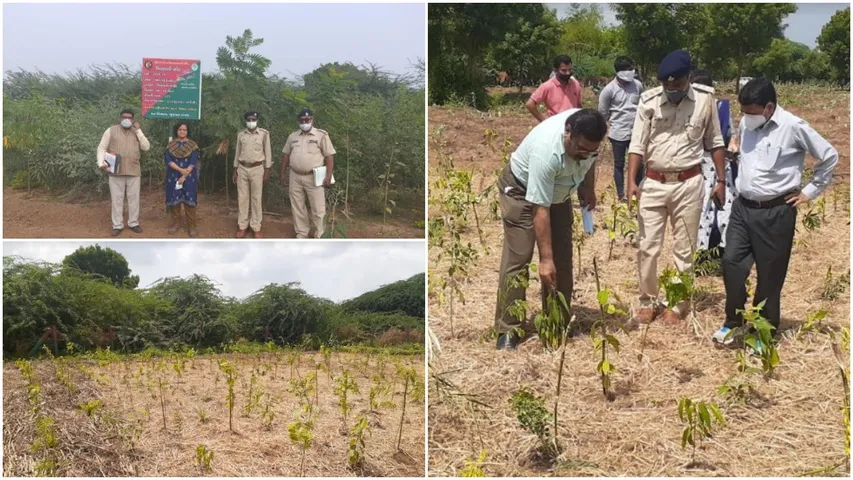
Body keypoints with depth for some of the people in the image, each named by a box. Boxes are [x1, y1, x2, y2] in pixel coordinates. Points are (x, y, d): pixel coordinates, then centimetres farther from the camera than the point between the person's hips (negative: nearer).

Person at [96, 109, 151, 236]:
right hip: (116, 171, -2)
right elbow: (102, 148, 2)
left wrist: (138, 130, -7)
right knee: (117, 199, 2)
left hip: (134, 171, 2)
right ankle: (117, 225, 8)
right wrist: (101, 163, -13)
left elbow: (146, 147, -2)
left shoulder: (136, 132, 10)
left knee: (134, 198, 7)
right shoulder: (111, 131, 3)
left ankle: (133, 223, 18)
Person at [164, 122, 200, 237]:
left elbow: (193, 162, -6)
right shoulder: (171, 145, 6)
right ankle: (175, 223, 16)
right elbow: (168, 160, -5)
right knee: (174, 199, 4)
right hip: (173, 177, 2)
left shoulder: (192, 145, 2)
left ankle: (192, 225, -1)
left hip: (189, 177, -2)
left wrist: (184, 176, -15)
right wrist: (180, 169, -19)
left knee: (189, 200, -5)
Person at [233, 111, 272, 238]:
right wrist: (235, 171, 10)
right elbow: (237, 153, 12)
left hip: (257, 169, -3)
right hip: (242, 169, 3)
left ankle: (256, 227, 6)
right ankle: (242, 226, 12)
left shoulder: (264, 134, -3)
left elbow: (268, 153, -1)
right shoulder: (240, 135, 6)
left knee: (256, 198, 0)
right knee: (242, 198, 5)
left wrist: (267, 171, -5)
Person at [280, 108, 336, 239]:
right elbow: (286, 155, 16)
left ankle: (319, 237, 8)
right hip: (295, 177, 4)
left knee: (318, 209, -1)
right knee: (297, 207, 11)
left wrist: (328, 176, -14)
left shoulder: (321, 135, -6)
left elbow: (329, 156, -8)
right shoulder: (293, 136, 9)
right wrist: (283, 173, 11)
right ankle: (301, 234, 23)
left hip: (314, 177, -4)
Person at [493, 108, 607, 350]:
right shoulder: (546, 151, -42)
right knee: (517, 258, -14)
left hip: (558, 191, 7)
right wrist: (545, 259, -37)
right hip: (522, 189, -7)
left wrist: (588, 189, 4)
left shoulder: (587, 136, -24)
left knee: (562, 258, 3)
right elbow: (540, 210, -38)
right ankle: (507, 330, -10)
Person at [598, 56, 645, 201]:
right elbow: (603, 113, -3)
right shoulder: (609, 90, -13)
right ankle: (621, 195, 18)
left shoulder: (637, 85, -1)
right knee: (619, 165, 8)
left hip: (636, 132, 4)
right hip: (619, 134, -4)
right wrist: (618, 120, 6)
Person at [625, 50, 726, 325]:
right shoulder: (648, 101, -6)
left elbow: (715, 143, 4)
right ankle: (648, 301, 21)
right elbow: (637, 144, -6)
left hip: (688, 184, -1)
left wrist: (721, 181, 4)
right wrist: (631, 181, -16)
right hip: (653, 183, 1)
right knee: (647, 246, 6)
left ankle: (678, 304, 20)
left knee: (684, 249, 8)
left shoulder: (705, 98, -5)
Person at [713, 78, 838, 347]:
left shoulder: (793, 127, -14)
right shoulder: (746, 124, 3)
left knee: (770, 274, 4)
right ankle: (733, 322, 17)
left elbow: (829, 156, -5)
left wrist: (810, 191, -2)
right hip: (743, 207, 5)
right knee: (732, 262, 0)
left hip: (776, 212, -5)